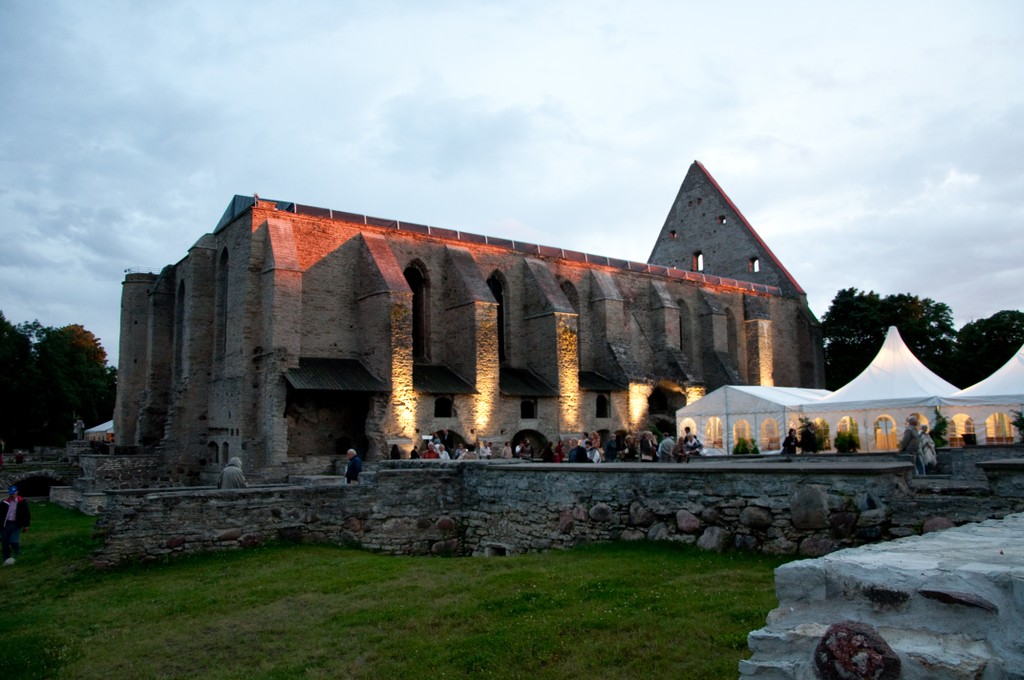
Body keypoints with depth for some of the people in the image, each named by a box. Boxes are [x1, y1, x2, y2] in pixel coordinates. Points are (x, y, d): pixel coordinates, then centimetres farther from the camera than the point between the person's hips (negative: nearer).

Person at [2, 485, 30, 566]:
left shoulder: (22, 502, -5)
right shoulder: (4, 502, 1)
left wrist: (26, 525, 2)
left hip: (16, 525, -3)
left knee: (14, 541, -14)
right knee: (5, 543, 4)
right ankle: (6, 560, 18)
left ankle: (18, 550, 21)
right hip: (6, 524, 3)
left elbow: (26, 514, 2)